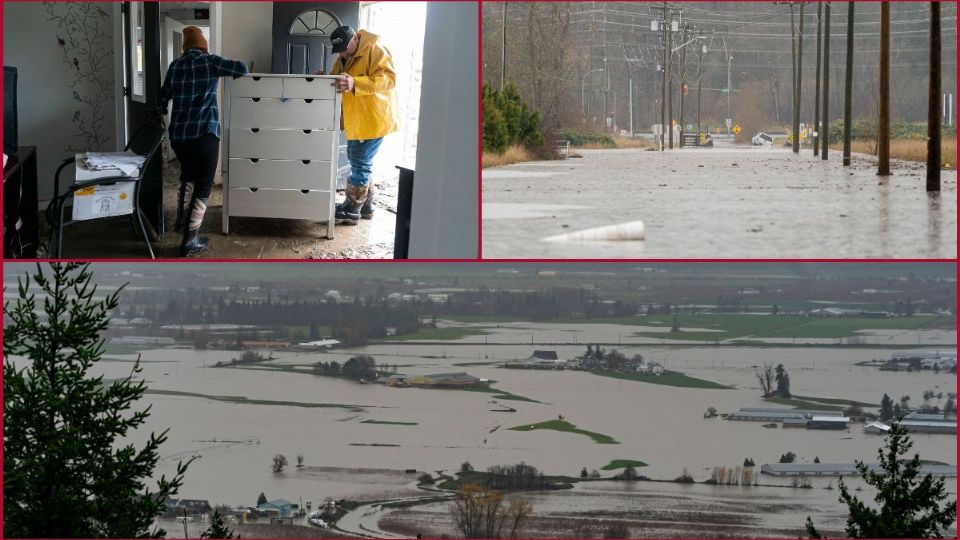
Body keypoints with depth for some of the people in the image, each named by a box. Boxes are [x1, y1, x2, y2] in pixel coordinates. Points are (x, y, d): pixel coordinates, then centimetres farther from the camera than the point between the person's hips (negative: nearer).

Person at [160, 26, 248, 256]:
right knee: (202, 187, 1)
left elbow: (164, 96, 18)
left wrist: (162, 112, 40)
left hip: (178, 135, 4)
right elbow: (243, 69, -9)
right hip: (205, 133, -4)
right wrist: (236, 73, 15)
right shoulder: (211, 62, -1)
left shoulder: (175, 65, 10)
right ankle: (189, 241, -4)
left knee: (188, 179, 27)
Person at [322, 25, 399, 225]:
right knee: (359, 163, 17)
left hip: (373, 120, -10)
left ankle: (351, 210, 0)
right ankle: (365, 206, 28)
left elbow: (388, 79, -29)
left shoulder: (375, 51, -17)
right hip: (355, 121, 10)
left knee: (360, 165, -6)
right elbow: (336, 80, 19)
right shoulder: (344, 58, 11)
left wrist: (354, 83, -41)